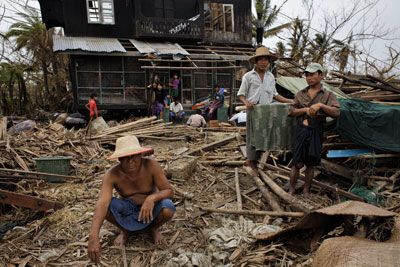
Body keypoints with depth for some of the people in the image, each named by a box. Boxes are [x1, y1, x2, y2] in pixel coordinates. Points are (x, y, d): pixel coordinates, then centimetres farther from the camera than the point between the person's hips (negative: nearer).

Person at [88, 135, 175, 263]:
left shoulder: (151, 165, -27)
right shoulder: (112, 175, -27)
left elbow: (169, 191, -24)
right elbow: (102, 203, -38)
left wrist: (152, 198, -47)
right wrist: (93, 236, -52)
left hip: (151, 208, -1)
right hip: (127, 210, 1)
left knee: (167, 208, -33)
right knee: (106, 207, -29)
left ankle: (154, 229, 4)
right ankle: (124, 230, 5)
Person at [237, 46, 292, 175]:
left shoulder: (271, 77, 11)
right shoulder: (248, 76, -2)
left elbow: (274, 94, 17)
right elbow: (241, 94, -1)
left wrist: (289, 101, 8)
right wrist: (246, 102, -21)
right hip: (253, 110, -4)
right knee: (252, 136, 2)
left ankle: (250, 160, 23)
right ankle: (252, 164, 15)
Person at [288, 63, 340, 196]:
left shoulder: (328, 95, 3)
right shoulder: (301, 94, 9)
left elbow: (336, 112, -9)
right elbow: (291, 111, 5)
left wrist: (320, 105, -21)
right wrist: (305, 110, -11)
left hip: (316, 132, 0)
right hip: (301, 130, 1)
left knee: (310, 164, 9)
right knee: (297, 163, -1)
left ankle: (306, 190, 25)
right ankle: (291, 190, 14)